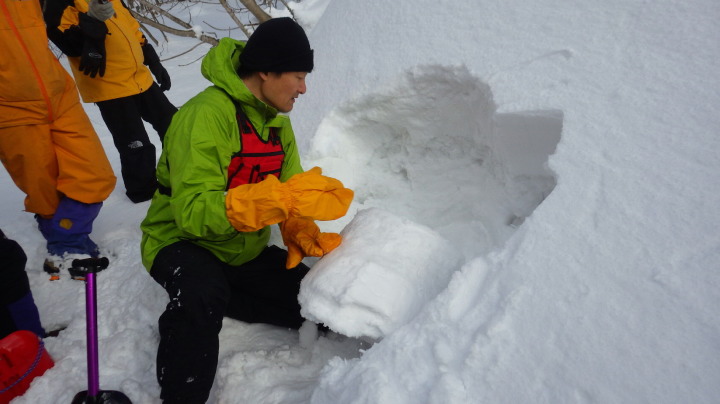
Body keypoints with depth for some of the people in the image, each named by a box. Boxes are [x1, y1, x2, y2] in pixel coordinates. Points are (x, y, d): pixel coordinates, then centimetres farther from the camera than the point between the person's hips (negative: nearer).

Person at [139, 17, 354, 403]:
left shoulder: (278, 124, 1)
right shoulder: (207, 115, -25)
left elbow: (288, 193, -1)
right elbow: (193, 212, -35)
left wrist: (305, 237, -22)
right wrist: (283, 197, -44)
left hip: (246, 252, 8)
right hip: (183, 243, -7)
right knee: (203, 293, -38)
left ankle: (197, 307, 13)